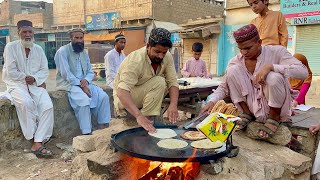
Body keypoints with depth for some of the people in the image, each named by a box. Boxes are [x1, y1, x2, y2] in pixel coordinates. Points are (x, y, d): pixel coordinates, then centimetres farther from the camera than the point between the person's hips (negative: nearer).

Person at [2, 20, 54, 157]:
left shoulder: (38, 49, 8)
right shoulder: (11, 47, -4)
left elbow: (45, 70, 6)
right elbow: (11, 72, -9)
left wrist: (35, 78, -11)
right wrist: (25, 77, -9)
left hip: (36, 84, 4)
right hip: (17, 84, -3)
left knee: (47, 105, -23)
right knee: (27, 103, -34)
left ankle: (37, 143, -22)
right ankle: (34, 138, -16)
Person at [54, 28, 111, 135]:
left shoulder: (84, 53, 14)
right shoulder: (63, 51, -7)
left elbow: (91, 72, 12)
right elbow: (65, 73, -16)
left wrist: (86, 80, -12)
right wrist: (81, 85, -21)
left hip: (83, 83, 6)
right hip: (68, 83, -6)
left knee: (103, 96, -14)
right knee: (84, 99, -33)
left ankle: (103, 126, -7)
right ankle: (86, 133, -25)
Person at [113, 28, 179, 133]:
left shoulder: (167, 58, -13)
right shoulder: (135, 60, -31)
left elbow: (173, 82, -16)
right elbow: (122, 91, -41)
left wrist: (173, 105, -36)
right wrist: (139, 116, -53)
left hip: (146, 94, 7)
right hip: (125, 96, -7)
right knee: (159, 82, -27)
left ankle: (147, 119, -11)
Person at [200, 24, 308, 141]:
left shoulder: (276, 52, -11)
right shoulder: (236, 61, -4)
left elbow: (303, 72, -23)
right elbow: (224, 86, -1)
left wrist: (270, 66, -32)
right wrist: (212, 101, -20)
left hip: (275, 106, -2)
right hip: (253, 108, 3)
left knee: (274, 77, -32)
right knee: (233, 70, -14)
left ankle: (274, 117, -5)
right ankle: (246, 113, 1)